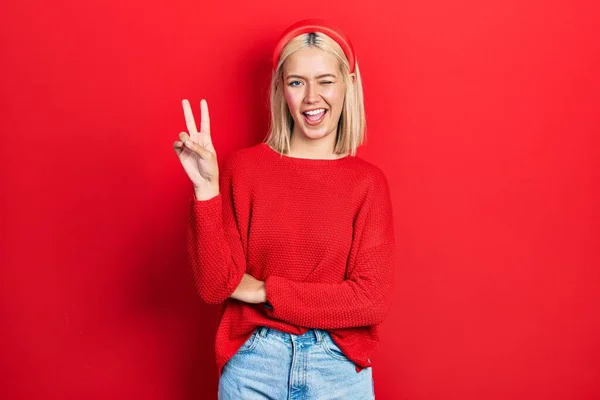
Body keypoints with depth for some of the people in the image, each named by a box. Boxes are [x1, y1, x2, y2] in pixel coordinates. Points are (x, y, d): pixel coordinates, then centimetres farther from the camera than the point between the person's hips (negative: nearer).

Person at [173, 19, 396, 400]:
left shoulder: (368, 181, -5)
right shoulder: (245, 166, -5)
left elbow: (372, 301, -11)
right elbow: (216, 286, -9)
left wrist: (265, 291, -12)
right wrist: (206, 187, -19)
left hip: (337, 368, 0)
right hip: (252, 364, 0)